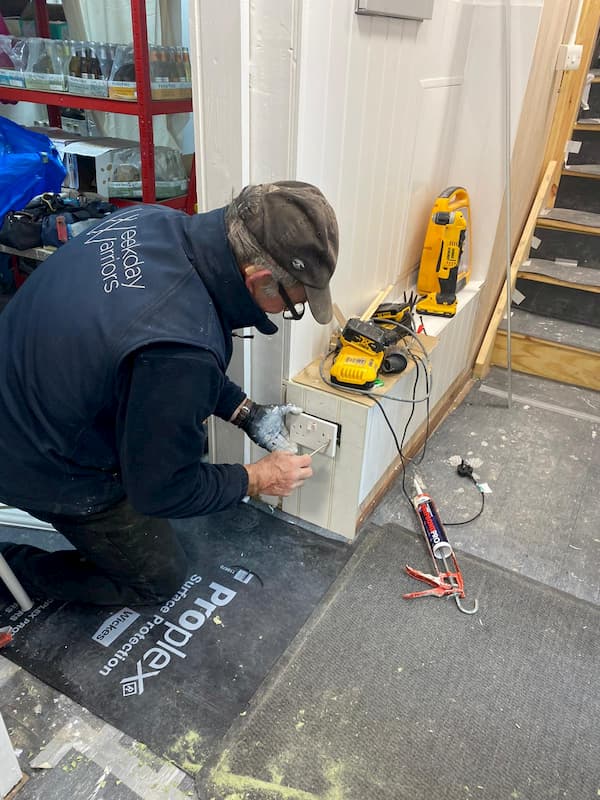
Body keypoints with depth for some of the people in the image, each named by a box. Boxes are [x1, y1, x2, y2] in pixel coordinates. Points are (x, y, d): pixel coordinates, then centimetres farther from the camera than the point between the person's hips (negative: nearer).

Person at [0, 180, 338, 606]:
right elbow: (162, 490, -22)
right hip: (51, 469, -7)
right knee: (160, 579, 14)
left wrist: (247, 413, 4)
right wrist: (258, 478, -7)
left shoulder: (153, 219, -13)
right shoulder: (180, 350, -39)